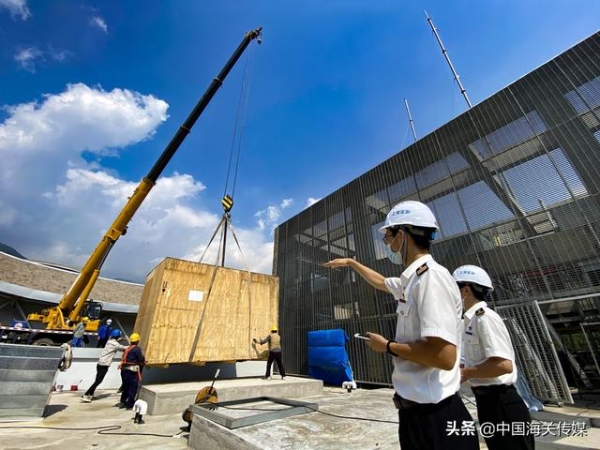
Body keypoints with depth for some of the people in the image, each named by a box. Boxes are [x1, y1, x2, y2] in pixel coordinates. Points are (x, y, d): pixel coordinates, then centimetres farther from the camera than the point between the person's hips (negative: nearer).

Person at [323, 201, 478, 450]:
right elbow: (381, 282, 27)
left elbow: (444, 356, -31)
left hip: (433, 415, -9)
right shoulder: (412, 280, 6)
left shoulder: (431, 276, -23)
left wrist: (388, 346, -16)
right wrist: (350, 262, 34)